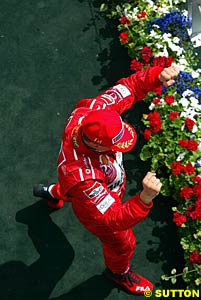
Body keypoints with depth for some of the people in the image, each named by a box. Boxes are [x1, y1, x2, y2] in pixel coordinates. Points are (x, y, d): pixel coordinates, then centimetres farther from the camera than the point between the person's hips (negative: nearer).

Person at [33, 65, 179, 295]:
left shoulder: (91, 112, -35)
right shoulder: (81, 175, -51)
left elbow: (130, 86, -24)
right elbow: (116, 219, -47)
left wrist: (158, 75, -43)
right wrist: (145, 198, -64)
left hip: (104, 183, 6)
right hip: (97, 208, -6)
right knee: (122, 243, 24)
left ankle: (53, 192, 75)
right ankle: (119, 272, 60)